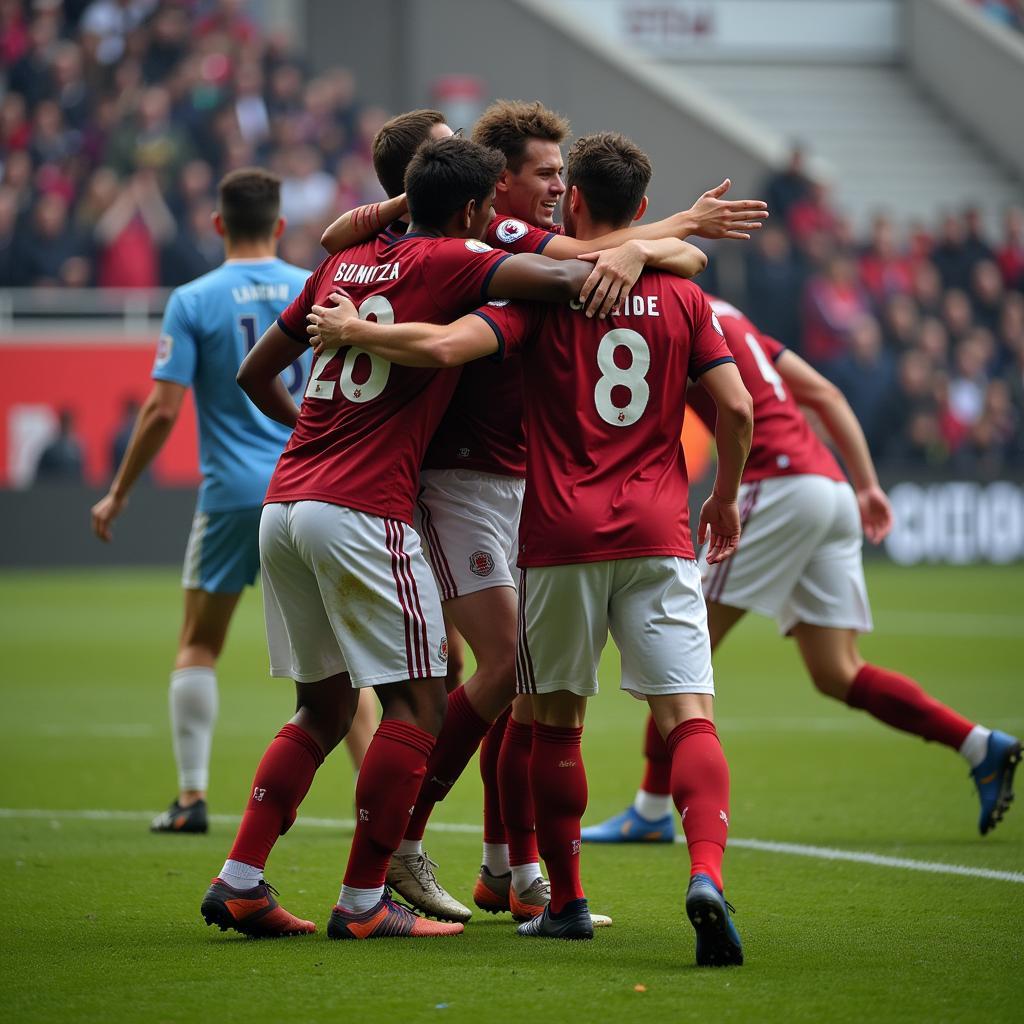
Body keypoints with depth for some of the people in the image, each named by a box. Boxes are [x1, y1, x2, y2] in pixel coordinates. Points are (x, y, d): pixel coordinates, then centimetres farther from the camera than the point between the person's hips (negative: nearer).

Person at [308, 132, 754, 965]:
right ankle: (707, 874, -30)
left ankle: (567, 902, 19)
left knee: (556, 721, 14)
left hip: (561, 537, -1)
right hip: (658, 536, 1)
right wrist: (726, 496, 19)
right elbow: (737, 406, 3)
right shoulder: (683, 297, 7)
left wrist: (356, 330, 0)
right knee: (689, 717, -7)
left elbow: (445, 345, -16)